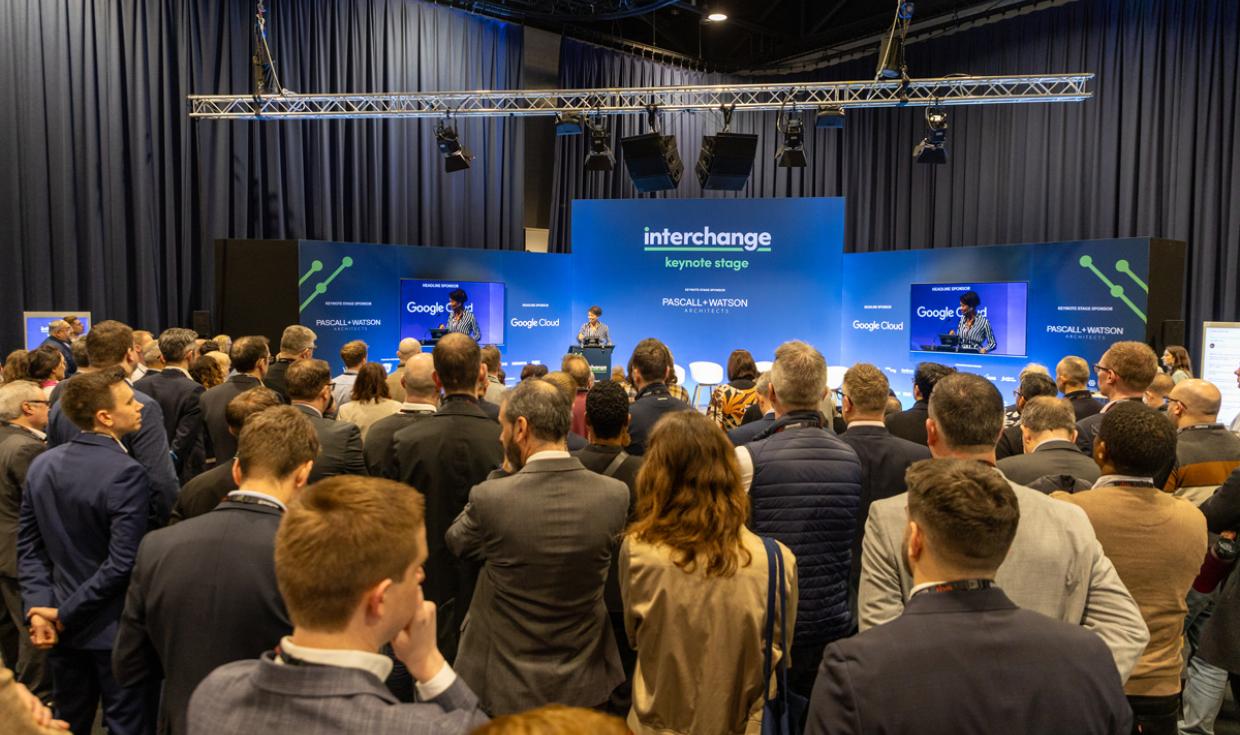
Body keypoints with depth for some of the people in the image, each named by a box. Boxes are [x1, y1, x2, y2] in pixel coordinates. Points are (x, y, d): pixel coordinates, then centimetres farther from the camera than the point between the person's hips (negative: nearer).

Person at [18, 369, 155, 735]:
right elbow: (121, 563, -26)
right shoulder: (126, 473, -23)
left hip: (63, 626, 7)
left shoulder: (42, 464, -1)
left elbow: (28, 546, 2)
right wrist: (63, 614, -15)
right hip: (114, 627, -7)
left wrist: (39, 607, -2)